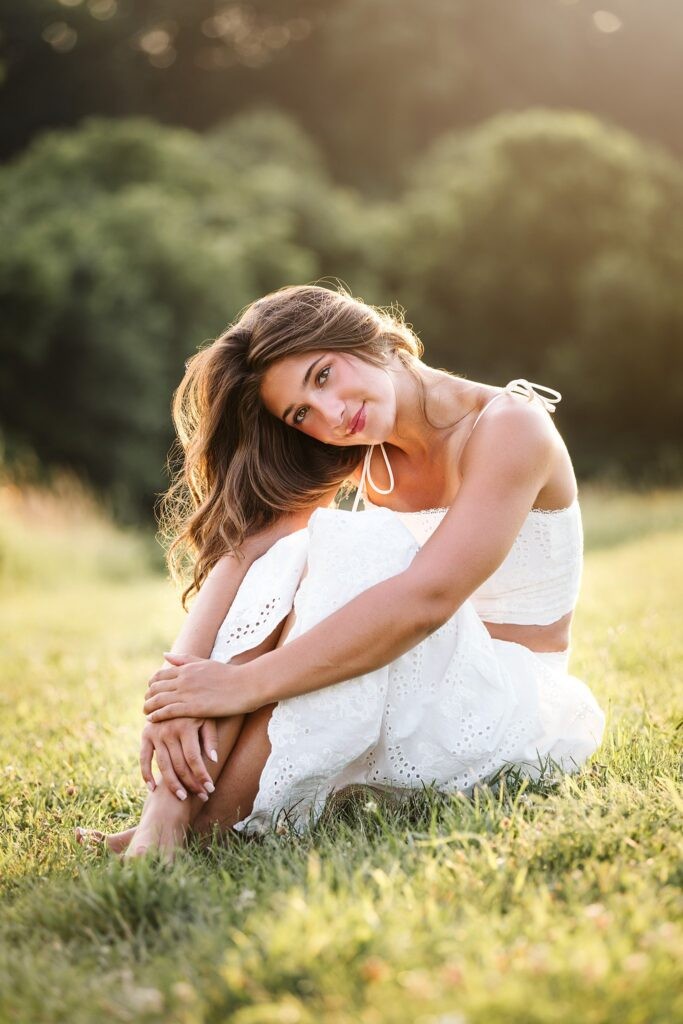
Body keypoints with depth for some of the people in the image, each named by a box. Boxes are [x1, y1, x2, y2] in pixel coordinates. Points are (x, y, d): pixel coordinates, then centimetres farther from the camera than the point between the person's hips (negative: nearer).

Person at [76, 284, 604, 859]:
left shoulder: (510, 428, -17)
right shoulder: (364, 461, 2)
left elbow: (428, 598, -31)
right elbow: (236, 552, -13)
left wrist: (244, 684, -34)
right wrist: (181, 678, -32)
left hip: (524, 711, -5)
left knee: (357, 544, -30)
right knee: (285, 554, -22)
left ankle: (213, 819, -31)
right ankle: (166, 815, -32)